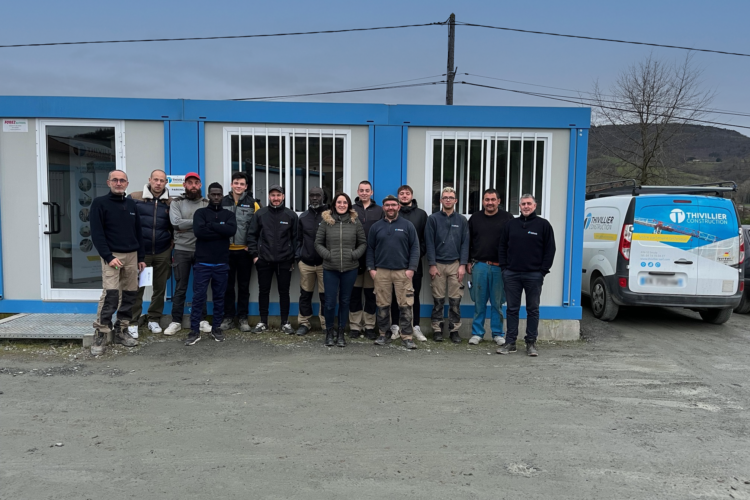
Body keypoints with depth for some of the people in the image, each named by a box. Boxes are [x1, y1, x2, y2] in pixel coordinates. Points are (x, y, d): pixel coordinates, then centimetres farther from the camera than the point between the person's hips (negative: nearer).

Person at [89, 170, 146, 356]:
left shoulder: (131, 204, 14)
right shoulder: (100, 203, -3)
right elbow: (96, 233, -9)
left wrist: (141, 257, 12)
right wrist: (108, 256, -17)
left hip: (132, 256, 6)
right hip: (112, 256, -5)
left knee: (130, 294, 6)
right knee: (110, 294, -15)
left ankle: (121, 331, 17)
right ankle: (100, 336, -7)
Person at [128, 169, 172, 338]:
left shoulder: (170, 203, 5)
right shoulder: (134, 198, -1)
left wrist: (172, 248, 7)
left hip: (163, 253, 2)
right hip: (140, 252, -2)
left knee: (160, 288, 10)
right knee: (137, 288, 0)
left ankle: (154, 320, 24)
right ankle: (133, 322, 10)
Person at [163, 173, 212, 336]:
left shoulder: (207, 203, 6)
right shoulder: (176, 203, 2)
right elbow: (176, 223, -13)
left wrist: (188, 224, -15)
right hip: (182, 251, -1)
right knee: (180, 288, 5)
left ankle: (202, 320, 18)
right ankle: (176, 321, 14)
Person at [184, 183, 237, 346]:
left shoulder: (229, 214, 9)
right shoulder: (200, 212, 4)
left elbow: (232, 230, -13)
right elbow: (199, 231, -15)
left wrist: (211, 225, -13)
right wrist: (221, 231, -12)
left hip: (221, 264, 2)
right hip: (202, 263, -2)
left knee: (219, 297, 8)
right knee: (198, 297, -1)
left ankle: (216, 328, 19)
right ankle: (194, 331, 6)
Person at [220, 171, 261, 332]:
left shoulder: (253, 203, 2)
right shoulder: (222, 202, 4)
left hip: (245, 251, 0)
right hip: (226, 250, 1)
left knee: (243, 286, 7)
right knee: (228, 285, 7)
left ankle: (242, 318, 15)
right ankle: (228, 317, 17)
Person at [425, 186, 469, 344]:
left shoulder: (462, 220, 7)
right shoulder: (433, 218, 2)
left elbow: (465, 243, 4)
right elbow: (429, 243, -1)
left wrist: (462, 265, -4)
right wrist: (432, 264, -7)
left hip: (455, 264, 1)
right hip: (438, 264, -1)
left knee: (455, 300, 2)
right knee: (438, 300, 4)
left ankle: (454, 330, 12)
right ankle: (437, 329, 14)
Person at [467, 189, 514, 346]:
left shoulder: (507, 218, 3)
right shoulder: (475, 219, 9)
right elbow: (468, 242, 13)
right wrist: (468, 262, 8)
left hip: (500, 267, -1)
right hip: (479, 266, 1)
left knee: (497, 302, 6)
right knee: (479, 302, 6)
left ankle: (498, 334, 17)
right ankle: (477, 333, 16)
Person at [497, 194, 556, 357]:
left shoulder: (543, 224, 2)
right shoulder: (511, 224, 11)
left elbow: (550, 250, 0)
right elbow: (502, 247, 13)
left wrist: (543, 271, -7)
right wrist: (504, 267, 3)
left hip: (534, 275, -2)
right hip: (511, 274, 2)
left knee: (533, 310, 5)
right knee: (512, 309, 6)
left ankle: (531, 343, 13)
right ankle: (510, 343, 11)